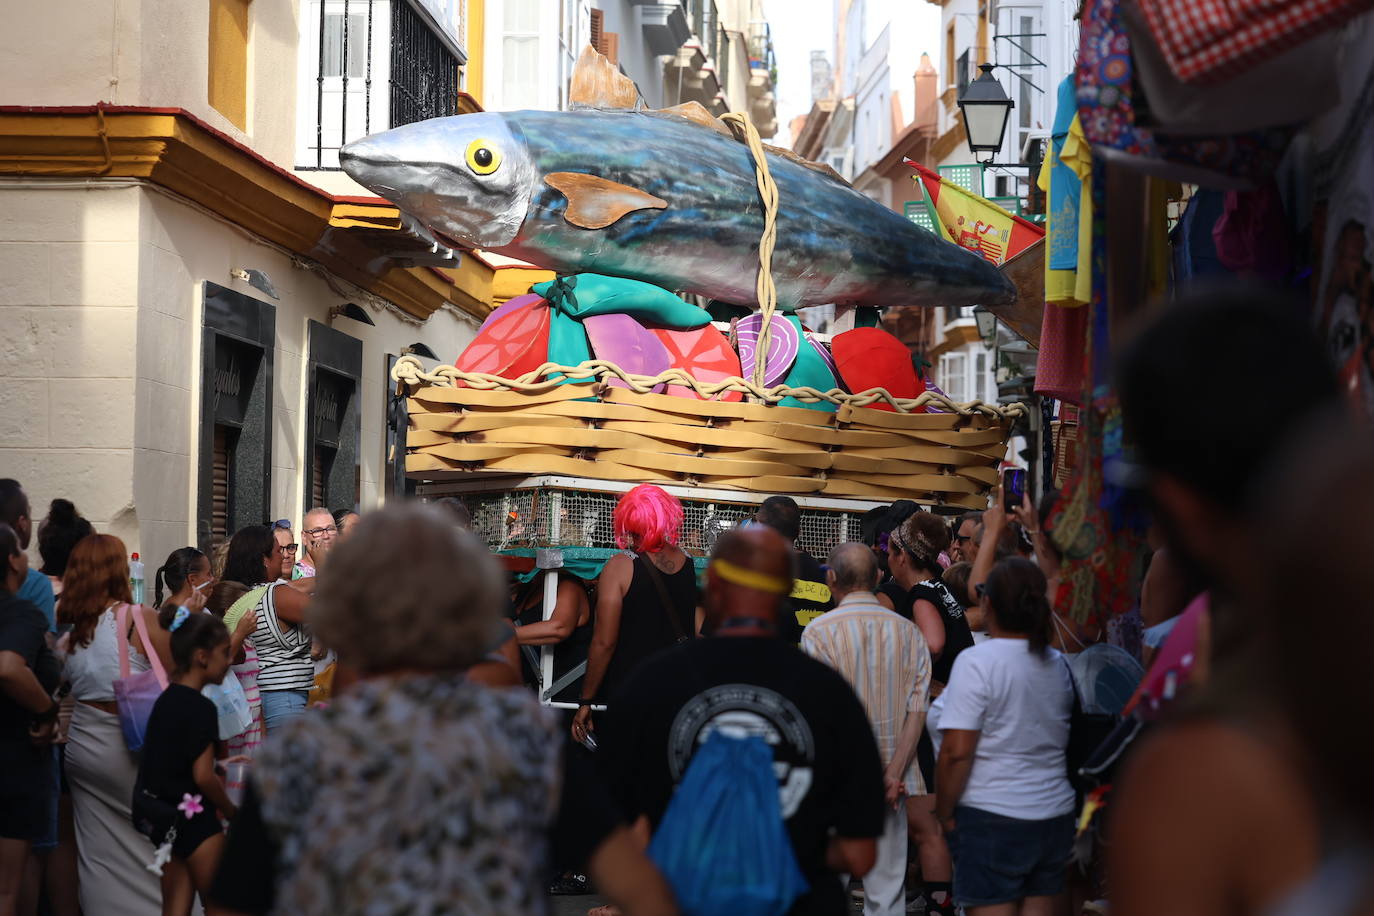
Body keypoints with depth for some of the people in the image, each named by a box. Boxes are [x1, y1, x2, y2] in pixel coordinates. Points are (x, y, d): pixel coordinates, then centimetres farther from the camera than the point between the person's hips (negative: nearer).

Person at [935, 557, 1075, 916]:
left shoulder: (976, 662, -13)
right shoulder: (1058, 665, 9)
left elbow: (956, 751, -16)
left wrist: (945, 812, -6)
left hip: (992, 817, -6)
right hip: (1054, 814, 6)